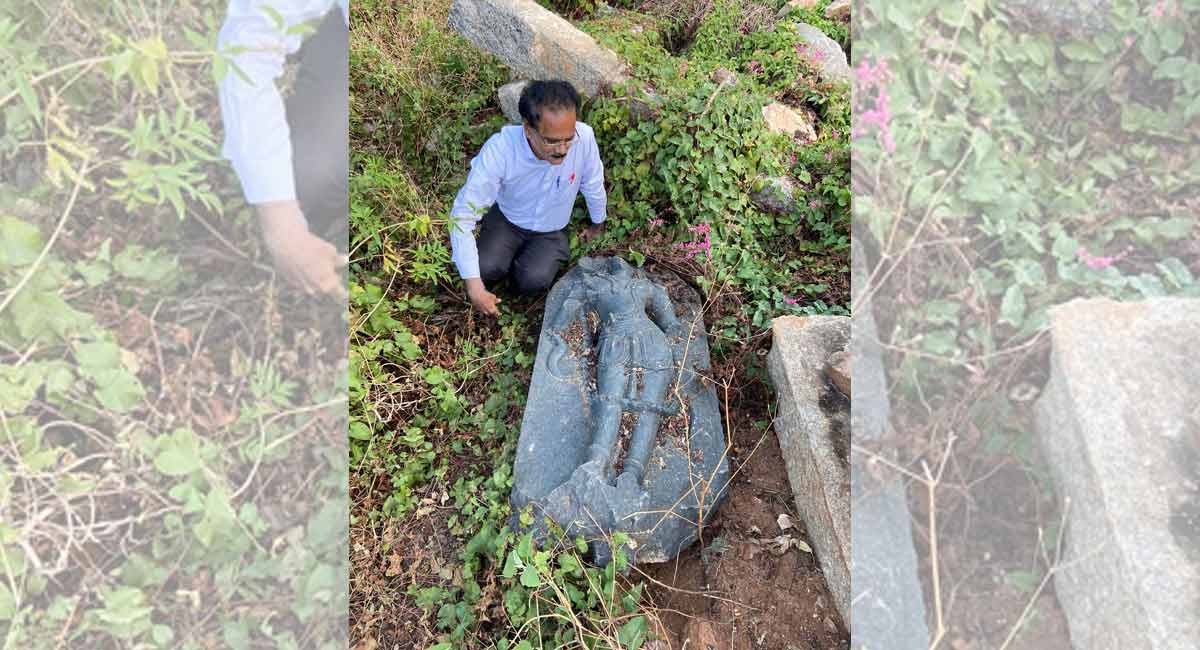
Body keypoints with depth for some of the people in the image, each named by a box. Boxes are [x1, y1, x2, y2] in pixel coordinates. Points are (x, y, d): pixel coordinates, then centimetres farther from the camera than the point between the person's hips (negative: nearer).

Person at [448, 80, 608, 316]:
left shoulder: (584, 137, -30)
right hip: (506, 219, -1)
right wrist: (473, 286, -35)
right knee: (486, 268, -27)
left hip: (551, 232, 1)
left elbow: (593, 185, -8)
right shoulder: (499, 149, -34)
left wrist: (597, 223, 11)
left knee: (533, 281, -24)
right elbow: (462, 214, -30)